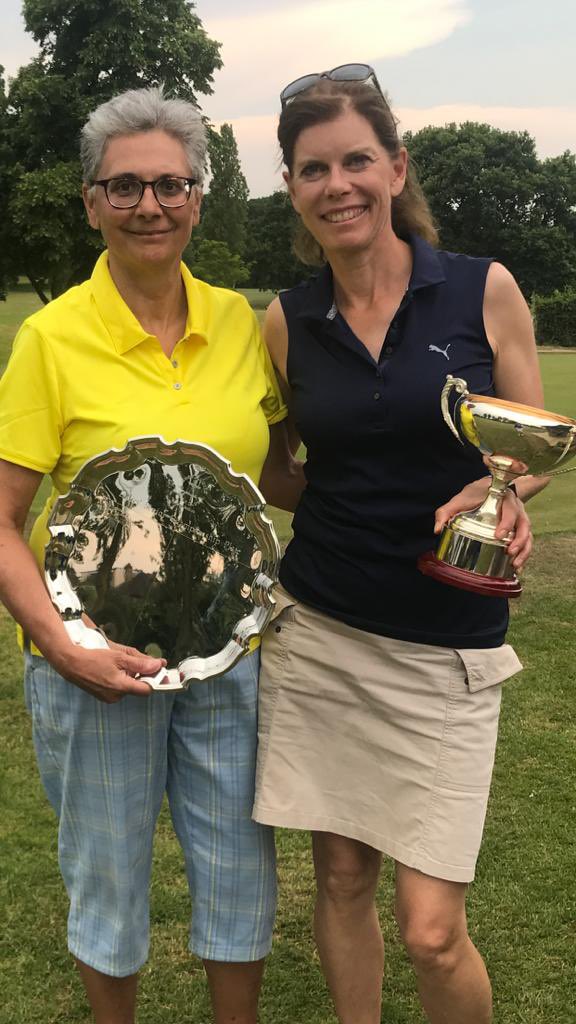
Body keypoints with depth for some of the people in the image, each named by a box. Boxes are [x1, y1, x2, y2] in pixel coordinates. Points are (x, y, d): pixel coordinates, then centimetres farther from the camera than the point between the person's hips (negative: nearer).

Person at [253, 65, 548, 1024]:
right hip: (316, 633, 3)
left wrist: (504, 492, -17)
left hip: (443, 650, -2)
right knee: (341, 881, 13)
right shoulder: (287, 321, 3)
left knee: (432, 931, -3)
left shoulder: (484, 291, -3)